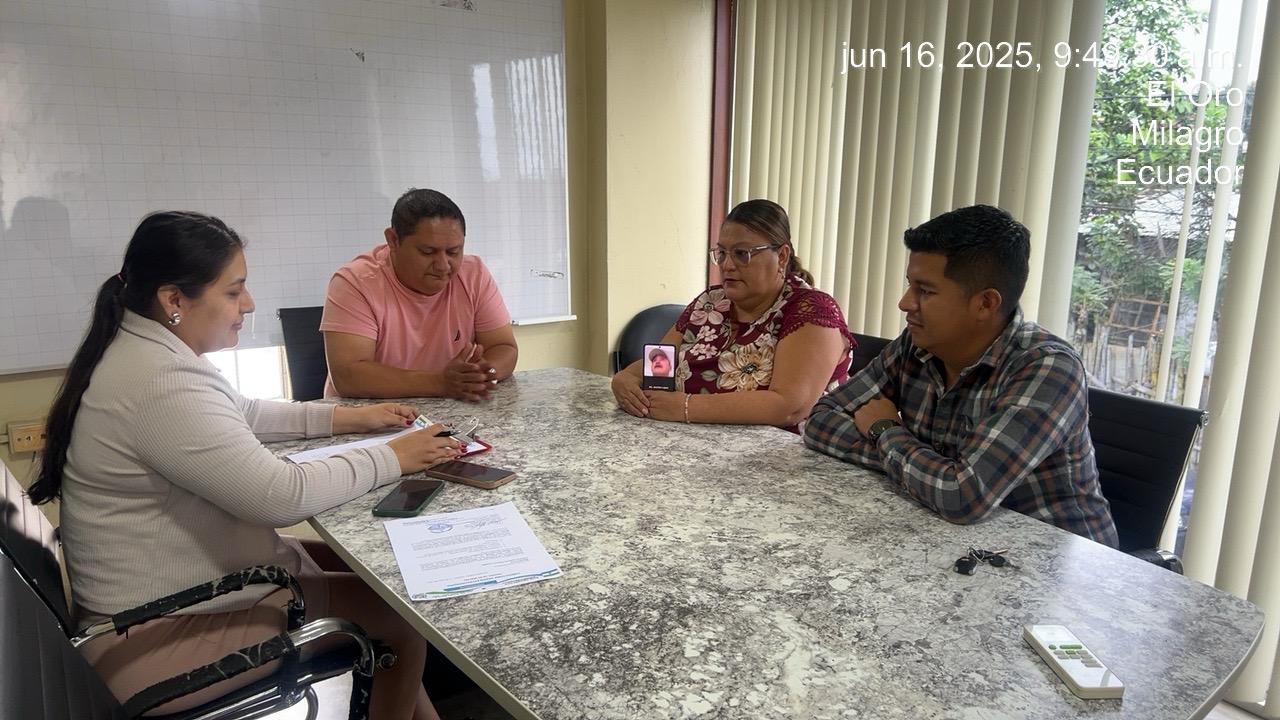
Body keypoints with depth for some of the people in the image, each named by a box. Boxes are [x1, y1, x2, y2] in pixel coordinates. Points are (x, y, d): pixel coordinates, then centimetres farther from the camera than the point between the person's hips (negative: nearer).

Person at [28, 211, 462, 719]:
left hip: (162, 589, 10)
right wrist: (392, 459, -19)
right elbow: (281, 496, -31)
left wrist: (342, 418, 6)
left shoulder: (145, 350, 3)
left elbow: (238, 415, 17)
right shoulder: (160, 384, -29)